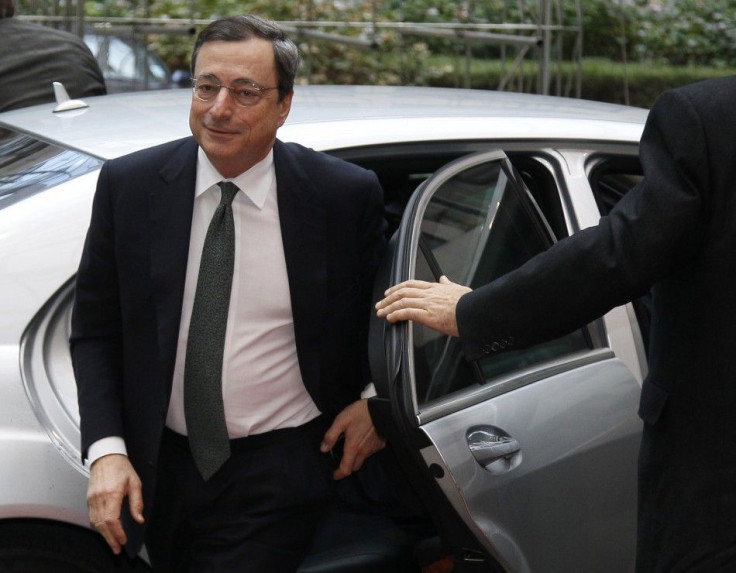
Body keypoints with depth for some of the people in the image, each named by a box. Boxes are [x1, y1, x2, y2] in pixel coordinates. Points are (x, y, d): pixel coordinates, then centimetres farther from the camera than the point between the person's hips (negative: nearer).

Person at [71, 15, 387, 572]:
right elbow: (94, 330, 0)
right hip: (160, 469, 3)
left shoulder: (347, 195, -9)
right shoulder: (128, 186, -5)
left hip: (278, 477, -3)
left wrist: (376, 402, -4)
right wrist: (106, 449, -10)